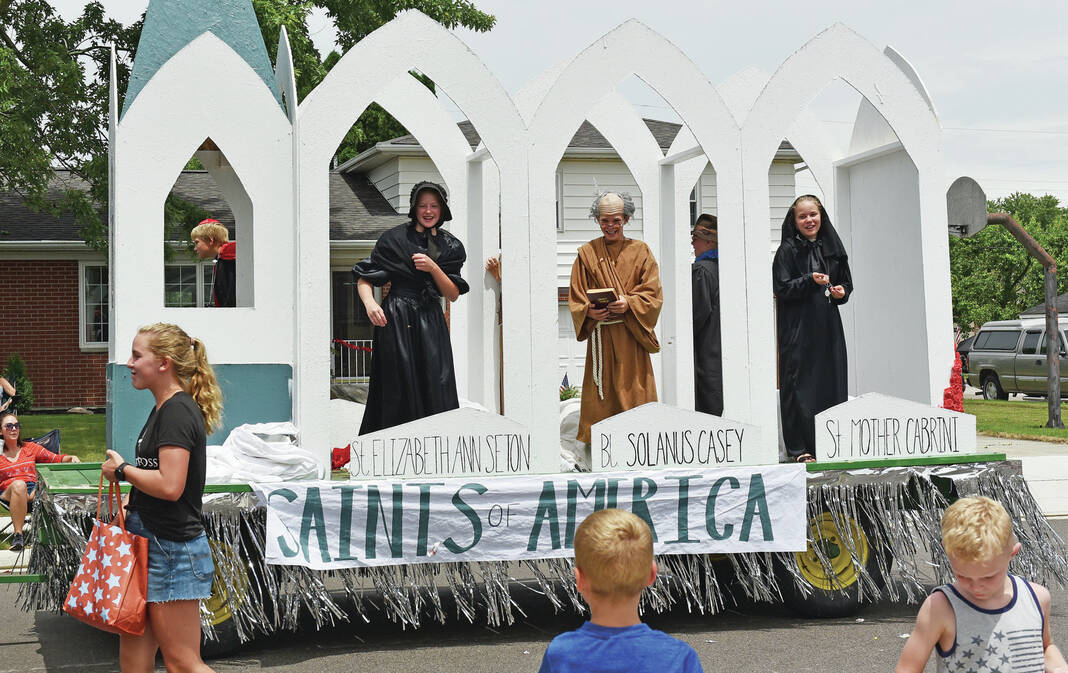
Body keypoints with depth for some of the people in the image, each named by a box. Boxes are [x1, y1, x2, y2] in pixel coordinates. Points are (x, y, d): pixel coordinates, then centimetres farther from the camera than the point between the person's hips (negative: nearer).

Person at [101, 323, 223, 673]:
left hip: (173, 551, -10)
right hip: (150, 545, 10)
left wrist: (123, 470, -12)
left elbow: (170, 486, -25)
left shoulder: (178, 411, -16)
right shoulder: (162, 408, 15)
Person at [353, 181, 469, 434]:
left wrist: (433, 267, -9)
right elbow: (364, 279, 1)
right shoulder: (394, 239, 2)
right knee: (400, 391, -5)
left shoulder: (450, 247, 12)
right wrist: (369, 303, -20)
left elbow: (453, 295, 7)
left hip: (432, 325, 3)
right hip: (396, 321, -3)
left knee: (436, 393, -3)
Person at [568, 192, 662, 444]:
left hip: (632, 336, 0)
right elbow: (576, 298, 7)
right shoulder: (587, 254, 8)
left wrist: (628, 303, -16)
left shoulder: (640, 252, 7)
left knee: (633, 391, -2)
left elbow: (653, 294, 1)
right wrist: (589, 311, -14)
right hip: (600, 336, 0)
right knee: (601, 393, -1)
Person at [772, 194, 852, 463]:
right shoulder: (788, 250, -1)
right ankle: (799, 448, -3)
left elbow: (847, 283, 19)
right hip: (798, 329, -5)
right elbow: (782, 289, -9)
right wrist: (811, 281, -20)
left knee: (832, 384, 4)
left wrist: (841, 292, -2)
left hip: (829, 328, 5)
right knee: (800, 385, -7)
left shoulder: (832, 247, 13)